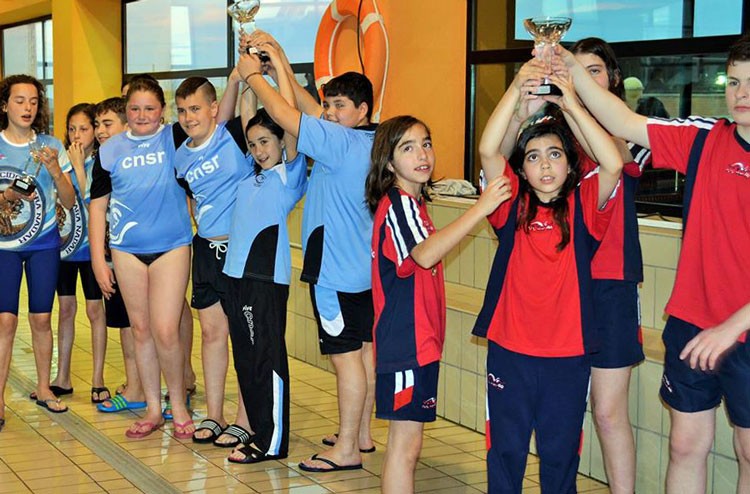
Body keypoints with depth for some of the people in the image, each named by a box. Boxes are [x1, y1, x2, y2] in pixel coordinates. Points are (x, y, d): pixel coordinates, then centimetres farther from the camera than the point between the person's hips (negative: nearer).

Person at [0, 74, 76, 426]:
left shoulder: (51, 147, 2)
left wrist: (55, 170, -18)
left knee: (41, 318, 5)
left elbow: (69, 201, -2)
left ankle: (43, 388, 20)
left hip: (43, 242, 2)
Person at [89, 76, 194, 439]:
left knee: (165, 331, -6)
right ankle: (153, 410, 22)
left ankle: (178, 405, 15)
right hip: (127, 249, 2)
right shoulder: (110, 151, 4)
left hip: (171, 246, -2)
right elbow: (98, 206, 6)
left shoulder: (174, 139, 0)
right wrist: (98, 260, 2)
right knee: (141, 330, 10)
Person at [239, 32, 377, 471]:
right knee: (365, 348, 15)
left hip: (338, 270, -10)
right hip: (364, 267, 10)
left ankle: (346, 449, 2)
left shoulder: (343, 142, -18)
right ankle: (362, 433, 26)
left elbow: (285, 114, -21)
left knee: (347, 354, -4)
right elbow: (309, 110, 13)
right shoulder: (367, 142, 9)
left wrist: (253, 74, -6)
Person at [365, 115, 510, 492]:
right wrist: (480, 208, -34)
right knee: (406, 442, -5)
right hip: (406, 341, -10)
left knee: (405, 441, 15)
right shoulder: (398, 204, -15)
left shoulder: (411, 202, 16)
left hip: (419, 339, 10)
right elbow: (425, 254, -33)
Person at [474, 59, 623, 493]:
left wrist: (572, 104, -20)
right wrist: (517, 90, -22)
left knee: (561, 453, 13)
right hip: (510, 349, 1)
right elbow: (488, 150, -14)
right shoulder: (514, 205, 0)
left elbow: (613, 163, -19)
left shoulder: (583, 206, -2)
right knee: (505, 449, 13)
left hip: (568, 353, 0)